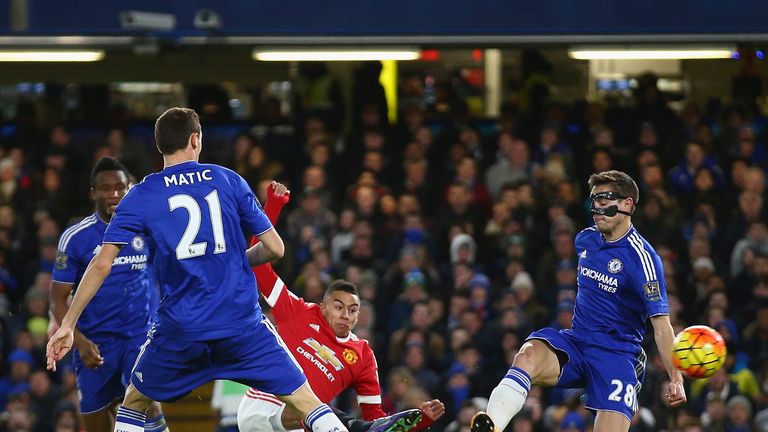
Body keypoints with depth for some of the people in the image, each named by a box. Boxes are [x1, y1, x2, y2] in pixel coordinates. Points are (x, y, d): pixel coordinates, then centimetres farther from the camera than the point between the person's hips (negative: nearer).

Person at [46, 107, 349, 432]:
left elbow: (102, 265, -5)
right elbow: (275, 248, 5)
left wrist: (66, 325, 0)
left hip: (180, 327, 0)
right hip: (241, 320, 0)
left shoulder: (141, 196, 2)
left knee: (134, 402, 22)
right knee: (306, 402, 4)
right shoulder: (228, 180, 4)